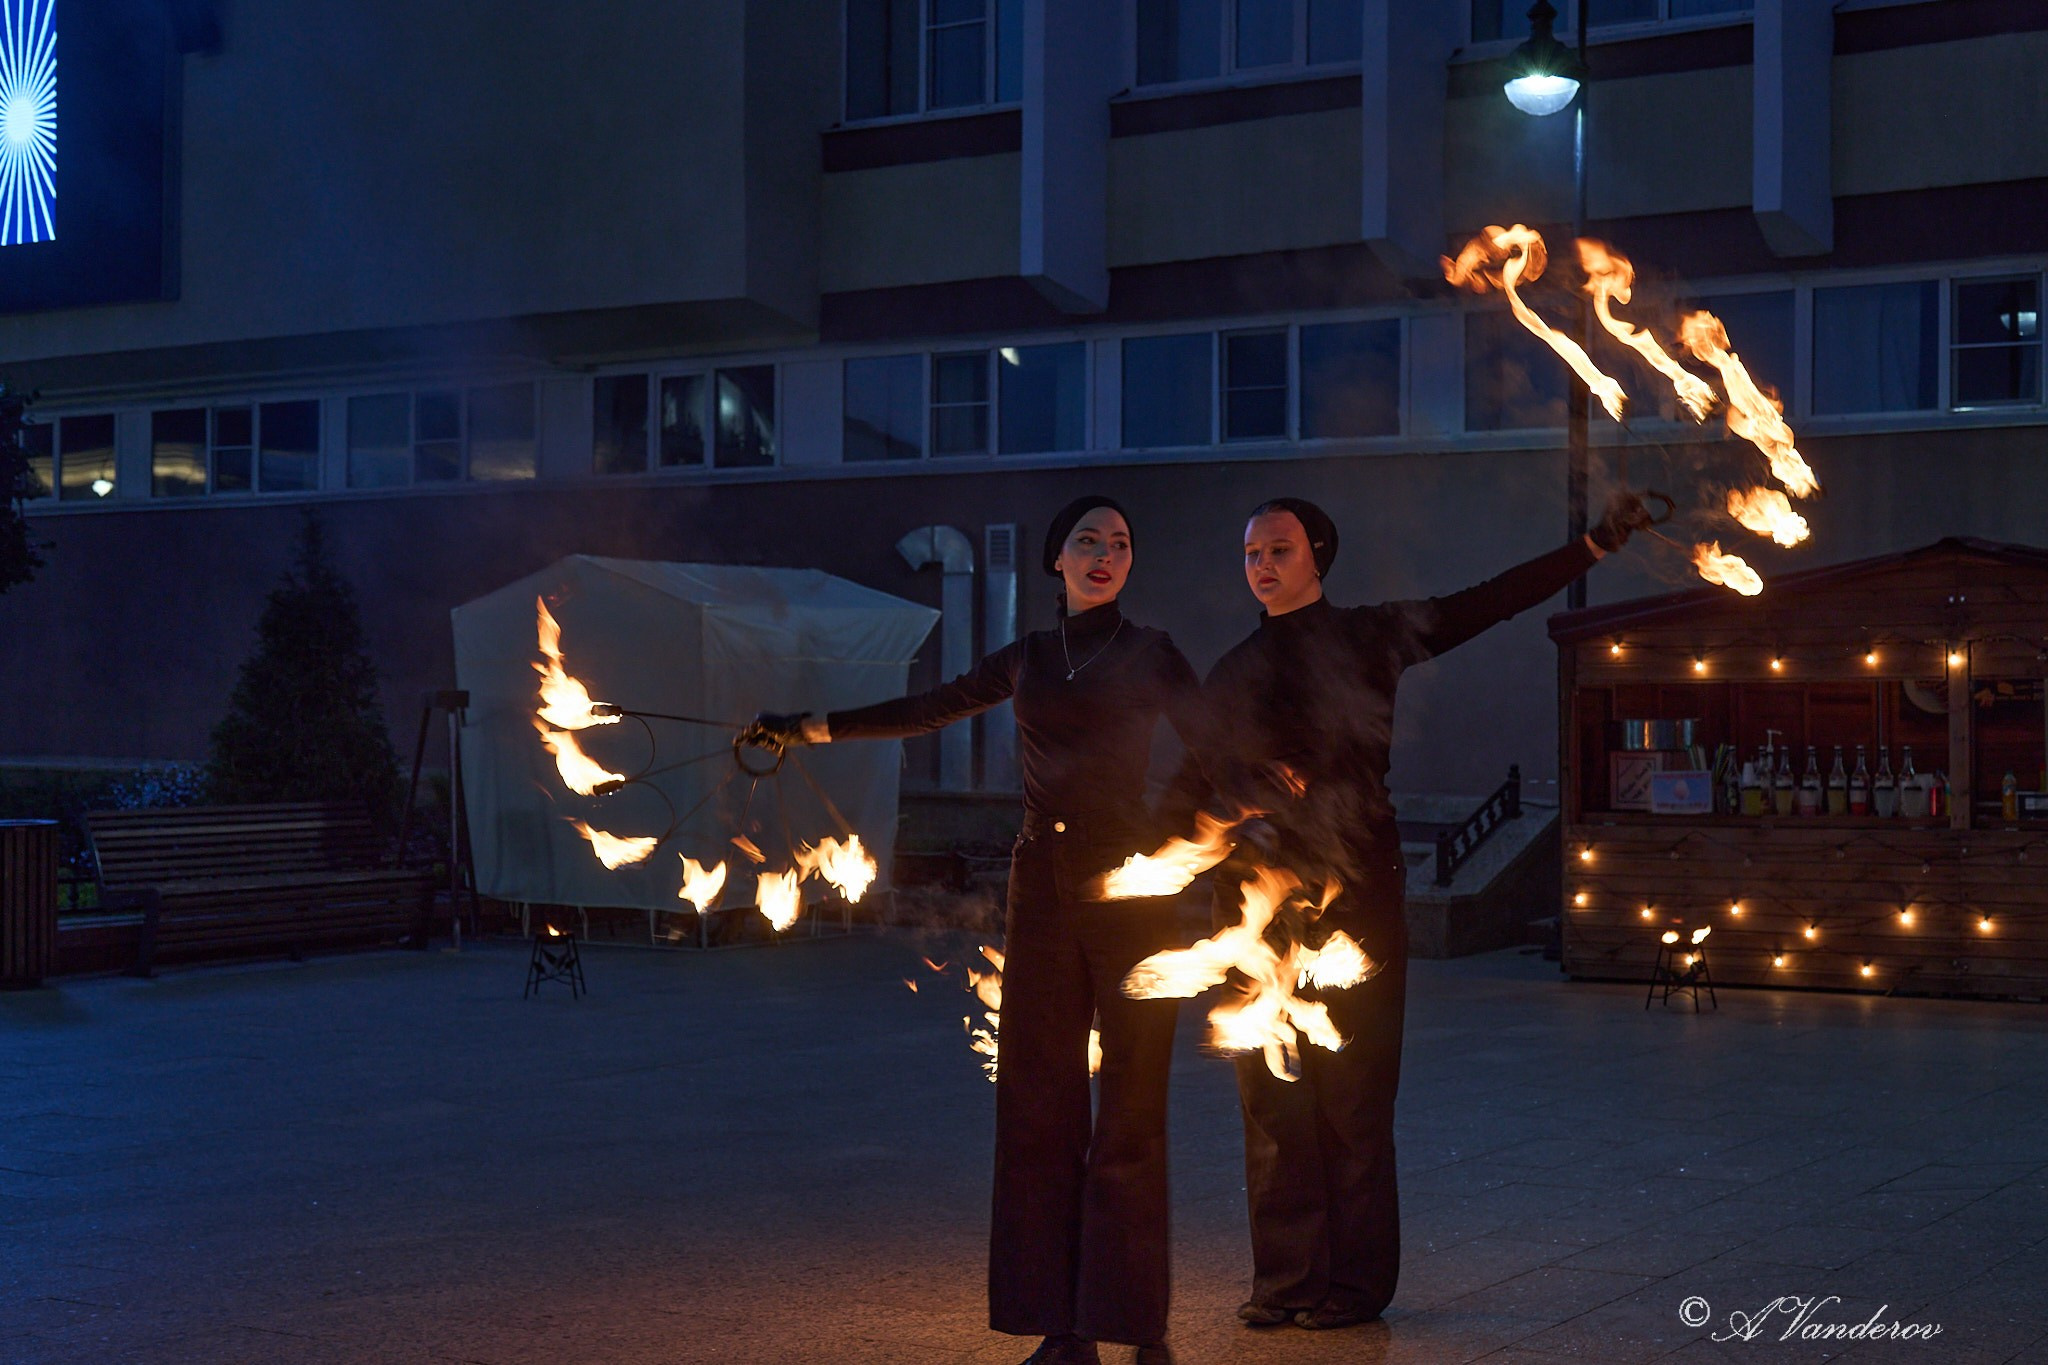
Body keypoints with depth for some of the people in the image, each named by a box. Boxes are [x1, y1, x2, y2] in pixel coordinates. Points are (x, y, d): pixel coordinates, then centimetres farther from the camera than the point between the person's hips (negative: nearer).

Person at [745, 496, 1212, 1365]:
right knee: (1040, 1106, 1)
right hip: (1044, 893, 4)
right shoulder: (1029, 658, 15)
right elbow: (926, 712, 20)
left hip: (1130, 892, -4)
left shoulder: (1150, 656, 4)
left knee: (1130, 1111, -4)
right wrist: (808, 729, 22)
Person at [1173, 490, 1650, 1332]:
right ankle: (1284, 1279, 13)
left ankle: (1355, 1282, 8)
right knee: (1271, 1099, 4)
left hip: (1353, 900, -3)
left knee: (1353, 1097, -1)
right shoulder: (1232, 674, 13)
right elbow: (1193, 788, 19)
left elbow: (1493, 602, 2)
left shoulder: (1368, 639, 4)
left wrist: (1597, 544, -3)